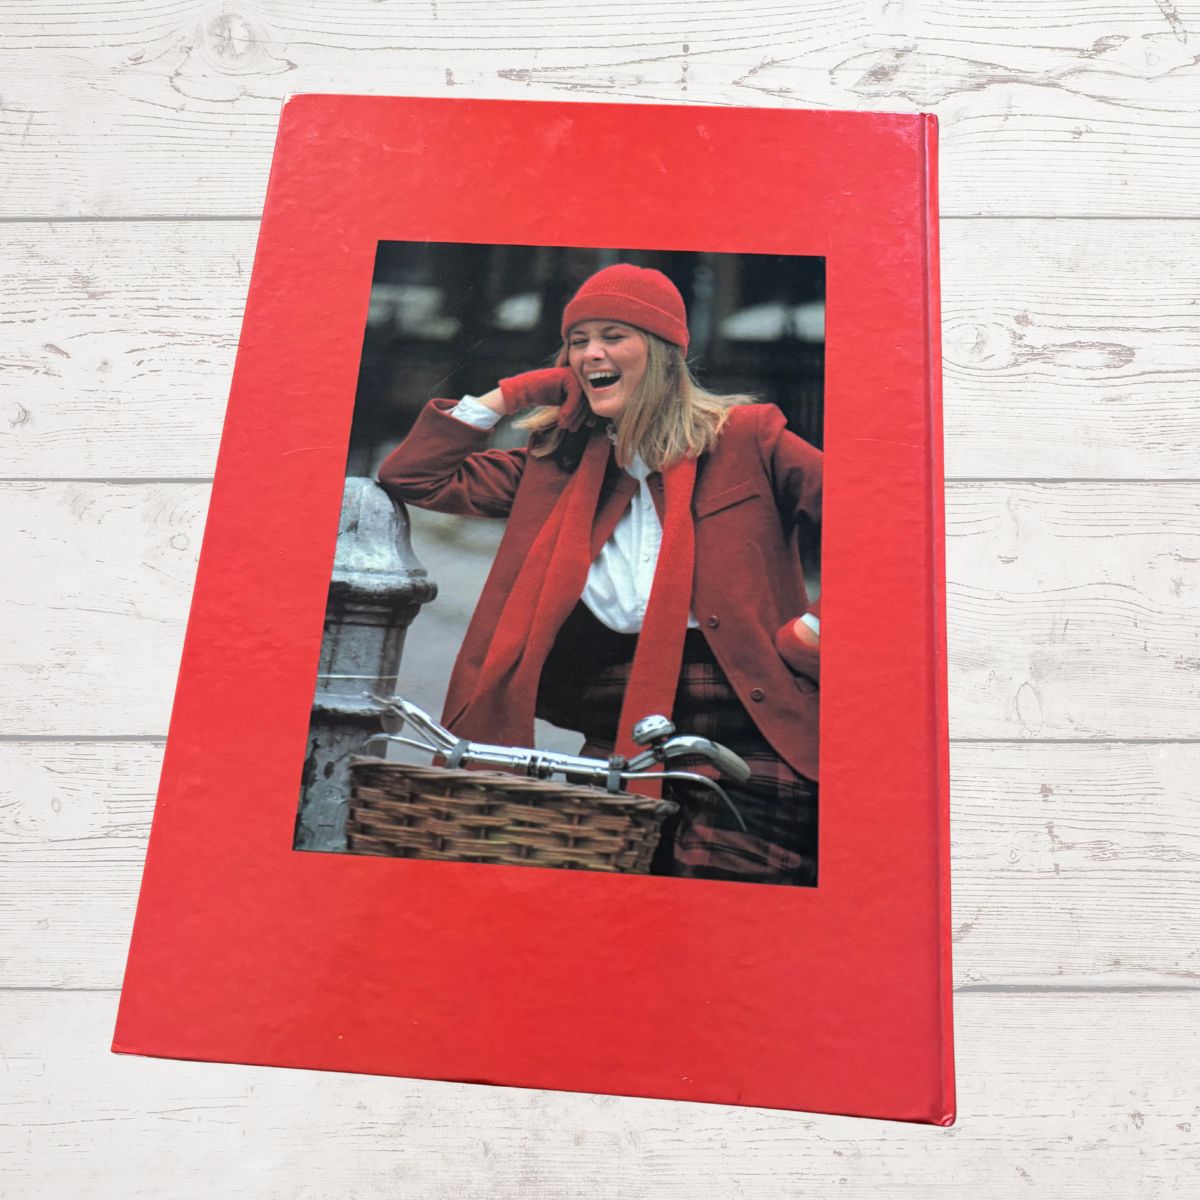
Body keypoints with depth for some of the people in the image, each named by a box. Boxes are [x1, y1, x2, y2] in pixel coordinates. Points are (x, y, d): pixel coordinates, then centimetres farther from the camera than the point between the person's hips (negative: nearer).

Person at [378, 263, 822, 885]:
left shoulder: (744, 439, 5)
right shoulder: (557, 465, 14)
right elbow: (411, 477, 12)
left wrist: (813, 632, -8)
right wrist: (509, 394, 10)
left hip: (746, 735, -2)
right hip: (616, 736, 3)